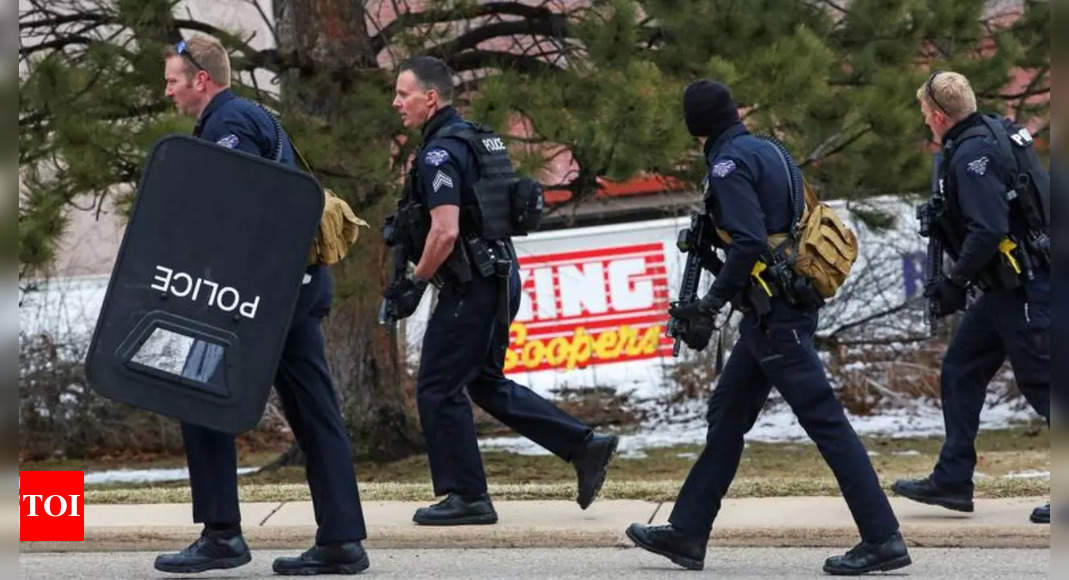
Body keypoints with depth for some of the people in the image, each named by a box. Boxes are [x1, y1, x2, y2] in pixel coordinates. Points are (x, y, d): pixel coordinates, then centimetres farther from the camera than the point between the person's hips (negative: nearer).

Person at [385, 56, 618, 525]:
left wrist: (415, 283, -13)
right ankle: (585, 447, 18)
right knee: (486, 384, 19)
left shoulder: (439, 152, -17)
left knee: (437, 389, 0)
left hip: (472, 287, -10)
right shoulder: (474, 138, 15)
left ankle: (466, 498, 6)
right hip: (498, 278, 10)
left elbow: (445, 232, -27)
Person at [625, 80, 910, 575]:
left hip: (774, 315, -10)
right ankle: (686, 533, 19)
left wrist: (711, 304, -17)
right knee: (727, 414, 14)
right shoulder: (771, 151, 14)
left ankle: (882, 539, -9)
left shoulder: (730, 163, -12)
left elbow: (749, 243, -23)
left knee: (824, 420, -9)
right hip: (787, 308, 10)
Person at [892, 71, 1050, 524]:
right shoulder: (990, 135, 13)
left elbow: (988, 230, -27)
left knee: (1041, 384, -6)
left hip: (1024, 290, -11)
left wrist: (955, 283, -16)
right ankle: (952, 479, 15)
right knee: (960, 371, 12)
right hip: (1008, 288, 11)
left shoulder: (973, 155, -18)